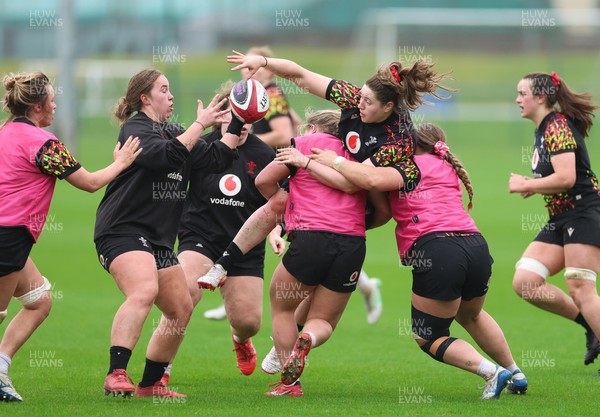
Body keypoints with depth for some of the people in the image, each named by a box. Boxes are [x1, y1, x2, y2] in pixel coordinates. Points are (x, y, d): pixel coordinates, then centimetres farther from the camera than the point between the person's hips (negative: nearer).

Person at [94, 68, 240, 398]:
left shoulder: (172, 132, 20)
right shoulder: (134, 129, -6)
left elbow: (215, 159, 17)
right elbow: (165, 155, -24)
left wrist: (237, 126, 10)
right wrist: (200, 125, -21)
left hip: (158, 240, 10)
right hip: (123, 231, -10)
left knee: (181, 309, 12)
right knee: (144, 290, -32)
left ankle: (150, 384, 22)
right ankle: (116, 376, -41)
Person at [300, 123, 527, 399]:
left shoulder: (414, 165, 6)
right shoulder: (448, 169, 28)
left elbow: (374, 179, -12)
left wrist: (335, 161, 1)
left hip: (435, 248, -7)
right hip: (476, 245, 7)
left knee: (429, 337, 9)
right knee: (471, 316, 35)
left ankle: (493, 373, -4)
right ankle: (515, 373, 41)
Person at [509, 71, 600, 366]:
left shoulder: (557, 126, -13)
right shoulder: (543, 130, 17)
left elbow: (566, 178, -22)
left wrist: (525, 185, -11)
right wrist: (534, 186, 9)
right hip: (560, 220, 10)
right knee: (524, 282, -3)